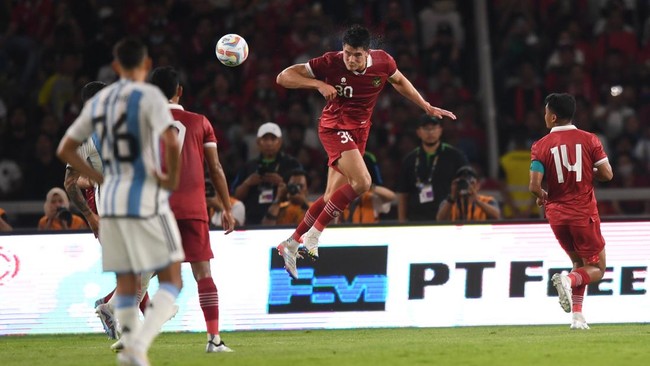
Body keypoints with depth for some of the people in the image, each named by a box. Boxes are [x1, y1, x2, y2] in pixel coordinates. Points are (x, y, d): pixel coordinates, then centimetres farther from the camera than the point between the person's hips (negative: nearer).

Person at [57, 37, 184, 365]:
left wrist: (101, 179, 14)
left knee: (126, 285, 12)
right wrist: (173, 178, -8)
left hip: (111, 202, 6)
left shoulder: (98, 101, 11)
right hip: (146, 199, -6)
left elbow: (65, 150, 16)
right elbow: (172, 141, -23)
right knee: (171, 281, 0)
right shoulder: (149, 96, -7)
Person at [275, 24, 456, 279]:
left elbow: (399, 81, 17)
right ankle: (312, 236, -17)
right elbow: (284, 77, -16)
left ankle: (291, 245, 18)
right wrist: (318, 84, -29)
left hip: (359, 131, 6)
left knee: (332, 198, 6)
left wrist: (428, 108, 19)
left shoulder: (383, 62, -8)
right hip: (335, 126, -6)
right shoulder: (330, 63, -19)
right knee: (361, 182, -25)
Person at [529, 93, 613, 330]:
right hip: (584, 214, -2)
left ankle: (577, 315, 8)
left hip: (557, 214, 3)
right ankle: (568, 280, -23)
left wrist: (542, 196, 11)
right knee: (597, 269, 9)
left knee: (579, 263, 22)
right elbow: (607, 174, -8)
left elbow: (534, 186, -12)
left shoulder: (541, 147, -5)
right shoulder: (589, 140, -5)